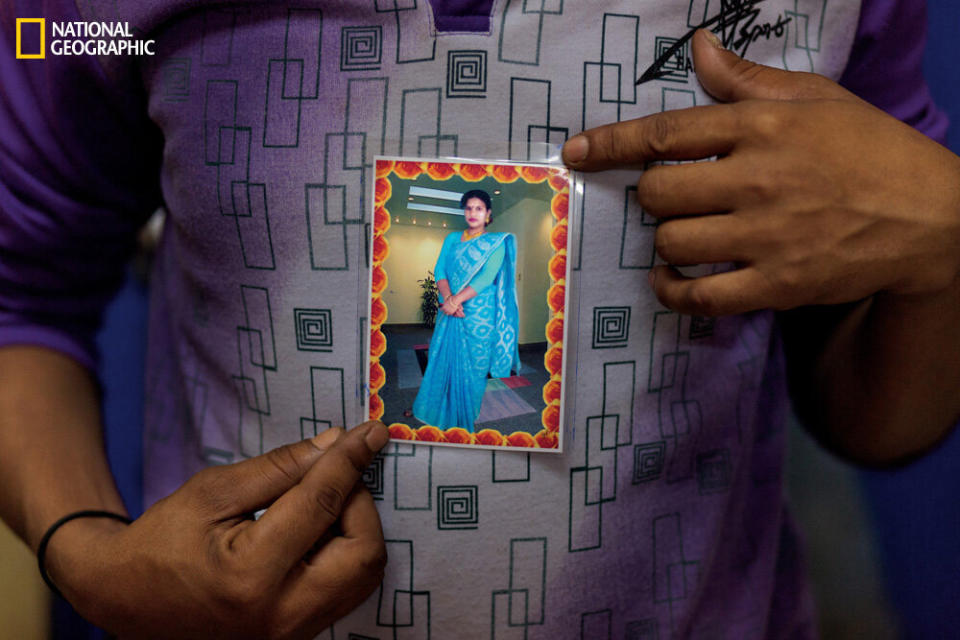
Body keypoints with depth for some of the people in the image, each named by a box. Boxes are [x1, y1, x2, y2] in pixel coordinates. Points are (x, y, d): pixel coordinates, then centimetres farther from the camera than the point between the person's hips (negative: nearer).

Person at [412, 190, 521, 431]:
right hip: (450, 310, 4)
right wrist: (448, 298, -17)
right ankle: (441, 413, 24)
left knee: (473, 364, 2)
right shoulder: (452, 239, 12)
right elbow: (439, 270, 1)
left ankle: (466, 418, 16)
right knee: (444, 359, 8)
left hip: (480, 313, -4)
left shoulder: (496, 243, -1)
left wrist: (457, 299, -22)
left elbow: (487, 277, -13)